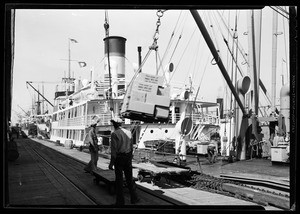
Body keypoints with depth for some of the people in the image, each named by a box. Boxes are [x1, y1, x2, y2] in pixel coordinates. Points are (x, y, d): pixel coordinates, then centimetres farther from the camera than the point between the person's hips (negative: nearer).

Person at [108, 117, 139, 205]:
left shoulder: (114, 134, -12)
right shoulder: (128, 132, 6)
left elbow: (114, 149, -16)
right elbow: (131, 147, 11)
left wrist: (112, 162, -13)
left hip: (119, 158, -5)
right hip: (128, 157, 5)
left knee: (119, 179, 4)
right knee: (129, 178, 15)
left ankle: (120, 201, 10)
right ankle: (134, 198, 19)